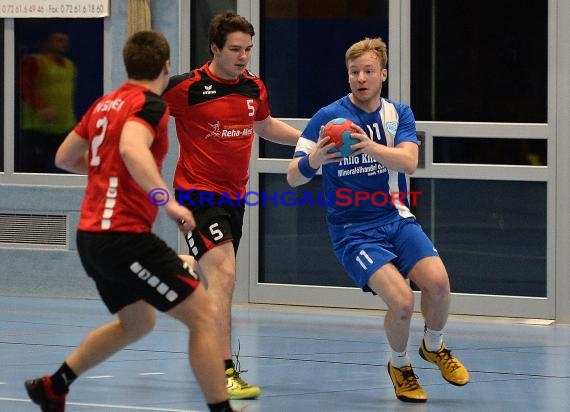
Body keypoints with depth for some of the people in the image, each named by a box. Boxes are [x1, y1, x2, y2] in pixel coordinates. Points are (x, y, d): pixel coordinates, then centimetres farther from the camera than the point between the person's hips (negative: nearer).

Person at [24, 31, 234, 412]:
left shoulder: (105, 104, 13)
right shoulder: (150, 104, -11)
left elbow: (65, 158, 23)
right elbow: (132, 148, -31)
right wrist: (167, 200, -38)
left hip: (92, 237, 9)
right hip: (125, 236, -9)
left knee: (138, 322, 28)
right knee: (204, 313, -8)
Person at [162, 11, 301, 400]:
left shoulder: (255, 87, 5)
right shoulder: (188, 87, -13)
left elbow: (265, 125, 26)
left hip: (234, 194, 7)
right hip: (199, 192, -7)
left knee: (217, 274, 14)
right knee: (224, 274, -20)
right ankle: (225, 371, -22)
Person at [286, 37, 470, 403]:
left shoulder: (399, 114, 3)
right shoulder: (328, 118, -6)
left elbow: (409, 161, -16)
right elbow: (293, 177, -10)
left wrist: (370, 146, -34)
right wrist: (313, 160, -33)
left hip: (396, 219, 3)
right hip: (353, 231, -3)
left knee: (437, 281, -23)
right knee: (401, 300, -25)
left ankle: (434, 347, 10)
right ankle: (400, 366, 7)